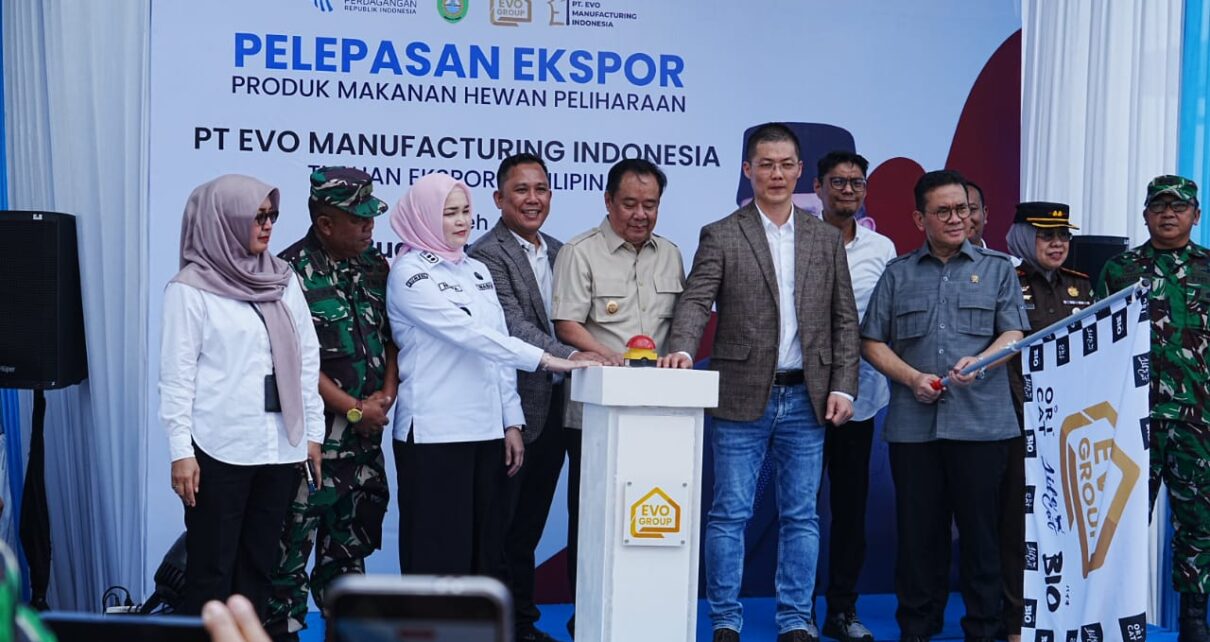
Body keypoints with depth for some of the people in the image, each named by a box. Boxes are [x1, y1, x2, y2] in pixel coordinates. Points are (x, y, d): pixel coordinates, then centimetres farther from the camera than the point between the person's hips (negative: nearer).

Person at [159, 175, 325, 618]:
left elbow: (308, 356, 12)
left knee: (258, 565, 10)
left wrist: (313, 430, 9)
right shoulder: (191, 288, -5)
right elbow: (176, 374, -7)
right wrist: (181, 451, -11)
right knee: (212, 570, -1)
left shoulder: (283, 278, 10)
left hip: (281, 445, 5)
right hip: (220, 448, -5)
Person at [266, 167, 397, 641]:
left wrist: (386, 395, -3)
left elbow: (393, 335, 13)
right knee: (293, 539, -4)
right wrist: (354, 410, -11)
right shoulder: (292, 272, -11)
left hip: (366, 433, 7)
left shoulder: (375, 265, 9)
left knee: (350, 540, 15)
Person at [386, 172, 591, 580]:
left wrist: (511, 422, 8)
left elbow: (497, 346, 15)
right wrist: (545, 360, -22)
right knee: (438, 550, -3)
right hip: (434, 435, -7)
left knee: (484, 550, 8)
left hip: (486, 431, 7)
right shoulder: (409, 274, -7)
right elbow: (469, 334, -17)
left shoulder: (477, 271, 15)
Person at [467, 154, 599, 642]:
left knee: (529, 527, 16)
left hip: (552, 408, 7)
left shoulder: (558, 252, 14)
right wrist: (571, 356, -30)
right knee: (499, 527, 2)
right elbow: (512, 326, -21)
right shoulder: (488, 254, -10)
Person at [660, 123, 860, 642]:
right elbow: (696, 301, -11)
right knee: (730, 514, 1)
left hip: (807, 398, 3)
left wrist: (843, 387, 1)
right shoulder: (720, 237, 1)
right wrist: (683, 348, -31)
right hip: (743, 398, -3)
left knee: (801, 515, 8)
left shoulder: (826, 239, 11)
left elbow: (845, 320, 10)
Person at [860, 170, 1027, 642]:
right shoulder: (898, 274, 14)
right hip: (913, 423, 1)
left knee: (980, 529, 1)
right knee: (918, 529, 4)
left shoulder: (996, 269, 12)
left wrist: (979, 361, -16)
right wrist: (912, 378, -5)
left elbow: (1013, 334, 3)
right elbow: (873, 343, 11)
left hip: (981, 421, -1)